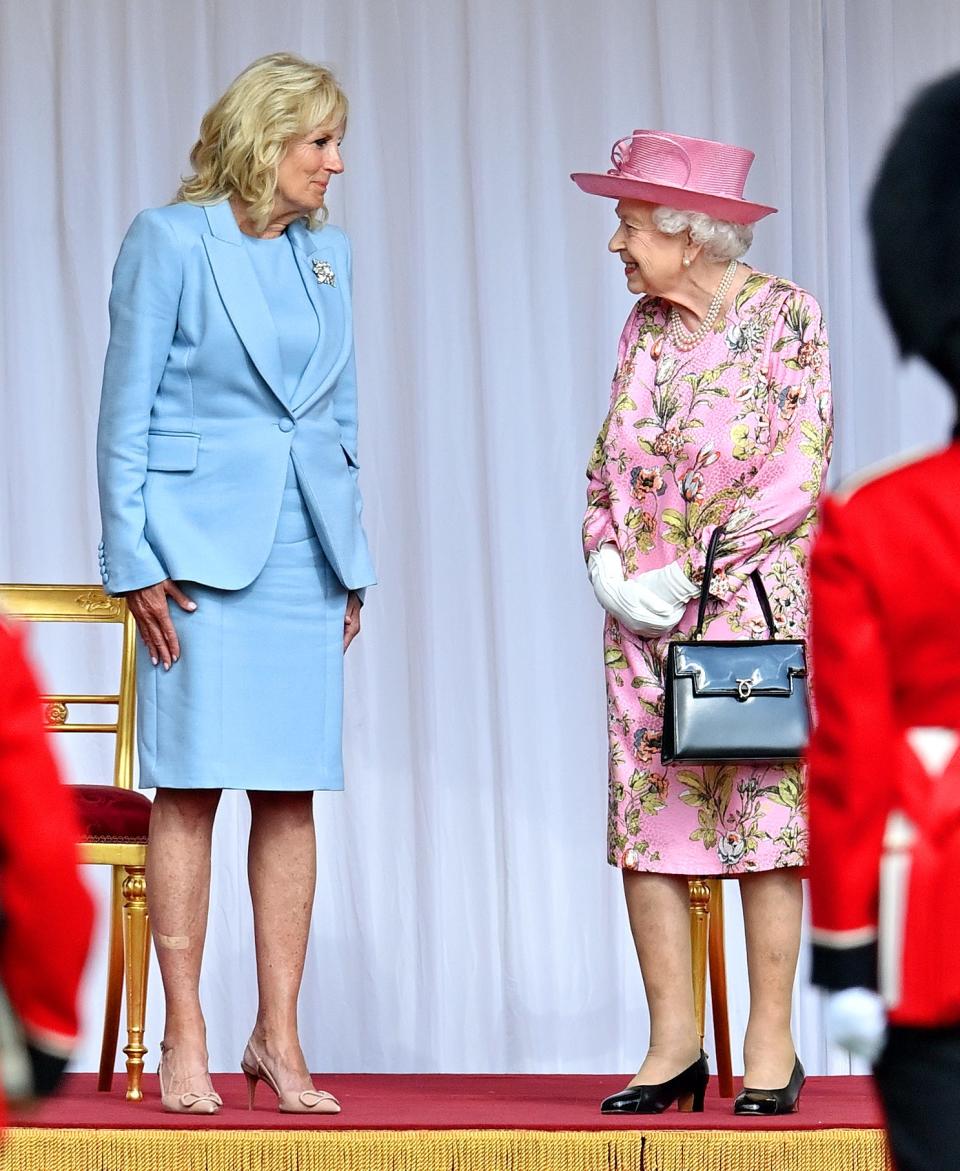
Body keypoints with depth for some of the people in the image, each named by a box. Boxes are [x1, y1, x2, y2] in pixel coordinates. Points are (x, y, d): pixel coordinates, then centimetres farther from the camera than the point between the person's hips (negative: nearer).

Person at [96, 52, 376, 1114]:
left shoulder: (326, 253, 13)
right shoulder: (170, 242, -3)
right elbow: (126, 412, -3)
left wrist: (352, 564, 14)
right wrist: (134, 560, -9)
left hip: (305, 551, 5)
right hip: (202, 544, -5)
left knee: (290, 794, 4)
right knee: (191, 787, -5)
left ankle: (278, 1039, 9)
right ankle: (184, 1041, 0)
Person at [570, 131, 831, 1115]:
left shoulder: (784, 317, -6)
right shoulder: (644, 325, 11)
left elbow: (798, 477, -11)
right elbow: (606, 465, 15)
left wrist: (686, 573, -14)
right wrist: (607, 564, -4)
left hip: (755, 603, -5)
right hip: (641, 613, 5)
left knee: (763, 812, -4)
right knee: (645, 818, 1)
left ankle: (771, 1048, 2)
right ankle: (673, 1045, 7)